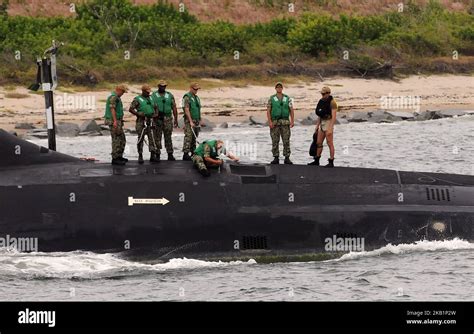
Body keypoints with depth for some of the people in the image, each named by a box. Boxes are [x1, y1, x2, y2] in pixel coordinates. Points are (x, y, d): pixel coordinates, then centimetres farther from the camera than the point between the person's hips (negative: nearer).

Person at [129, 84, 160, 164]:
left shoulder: (151, 98, 16)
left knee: (153, 138, 1)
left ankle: (153, 156, 5)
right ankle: (140, 156, 4)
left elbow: (155, 107, 26)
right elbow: (131, 109, -7)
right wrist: (138, 114, -20)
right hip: (142, 122, -5)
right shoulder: (137, 99, -2)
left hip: (151, 121, 5)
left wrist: (156, 114, 6)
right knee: (141, 139, -2)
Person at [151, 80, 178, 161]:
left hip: (168, 119, 1)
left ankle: (170, 154, 2)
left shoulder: (169, 96, 11)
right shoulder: (153, 96, 5)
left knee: (168, 137, 0)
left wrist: (176, 119, 6)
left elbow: (174, 108, 11)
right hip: (157, 120, -1)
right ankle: (157, 155, 6)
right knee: (157, 137, 0)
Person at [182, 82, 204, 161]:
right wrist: (190, 121, -20)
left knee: (194, 137, 10)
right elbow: (186, 110, -16)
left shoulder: (196, 97, 17)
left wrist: (200, 120, 19)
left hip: (196, 121, 8)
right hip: (189, 120, -8)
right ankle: (186, 154, -13)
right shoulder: (187, 97, -10)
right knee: (188, 137, -12)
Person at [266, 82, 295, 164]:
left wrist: (292, 121, -10)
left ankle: (287, 158, 1)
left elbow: (291, 110, 3)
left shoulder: (287, 98, 6)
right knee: (275, 141, -1)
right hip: (275, 123, -1)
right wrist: (270, 122, -14)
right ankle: (276, 158, 5)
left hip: (285, 123, 1)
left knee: (286, 141, -3)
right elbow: (268, 111, -2)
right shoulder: (271, 99, 3)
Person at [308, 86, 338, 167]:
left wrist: (330, 129, -25)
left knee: (330, 143, -5)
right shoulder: (322, 102, 11)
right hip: (322, 124, 8)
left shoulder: (332, 102, -15)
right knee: (319, 143, 10)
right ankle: (316, 161, 19)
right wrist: (317, 126, 15)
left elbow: (334, 116, -20)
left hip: (329, 123, -8)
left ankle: (331, 162, 0)